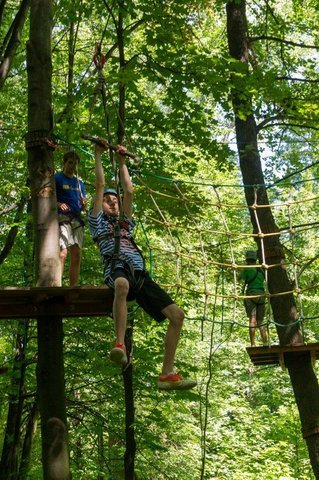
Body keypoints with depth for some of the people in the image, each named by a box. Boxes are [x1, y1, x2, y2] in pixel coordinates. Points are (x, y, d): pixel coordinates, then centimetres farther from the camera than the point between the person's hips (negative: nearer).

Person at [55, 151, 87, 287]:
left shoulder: (79, 182, 23)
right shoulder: (57, 178, 6)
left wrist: (84, 203, 1)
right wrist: (58, 204, -17)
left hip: (77, 220, 6)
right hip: (62, 218, -6)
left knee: (77, 255, -1)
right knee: (62, 252, -21)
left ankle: (74, 287, 0)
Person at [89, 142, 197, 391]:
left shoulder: (126, 223, 35)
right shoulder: (98, 221, 23)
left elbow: (129, 191, 34)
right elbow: (100, 186, 19)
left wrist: (122, 162, 42)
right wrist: (98, 155, 25)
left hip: (141, 274, 6)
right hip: (118, 270, -6)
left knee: (176, 314, -11)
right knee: (123, 284, -46)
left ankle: (167, 374, -10)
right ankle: (120, 345, -45)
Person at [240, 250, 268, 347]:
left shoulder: (248, 270, -2)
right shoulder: (261, 271, 15)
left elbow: (240, 277, 10)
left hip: (251, 295, -5)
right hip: (261, 295, 5)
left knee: (252, 321, -10)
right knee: (260, 322, 9)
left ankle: (253, 344, -16)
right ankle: (265, 343, -1)